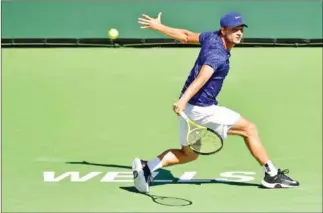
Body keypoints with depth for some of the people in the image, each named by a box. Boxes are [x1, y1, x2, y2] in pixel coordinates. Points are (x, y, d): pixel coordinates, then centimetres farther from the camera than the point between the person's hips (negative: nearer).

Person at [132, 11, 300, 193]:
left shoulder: (211, 37, 4)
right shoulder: (218, 55, -23)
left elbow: (185, 36, 15)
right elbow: (202, 77, -40)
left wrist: (157, 26, 28)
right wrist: (184, 100, -55)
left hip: (190, 107, 9)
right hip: (202, 109, -9)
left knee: (189, 154, 21)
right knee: (249, 129, 2)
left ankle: (146, 166, 9)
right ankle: (272, 175, 10)